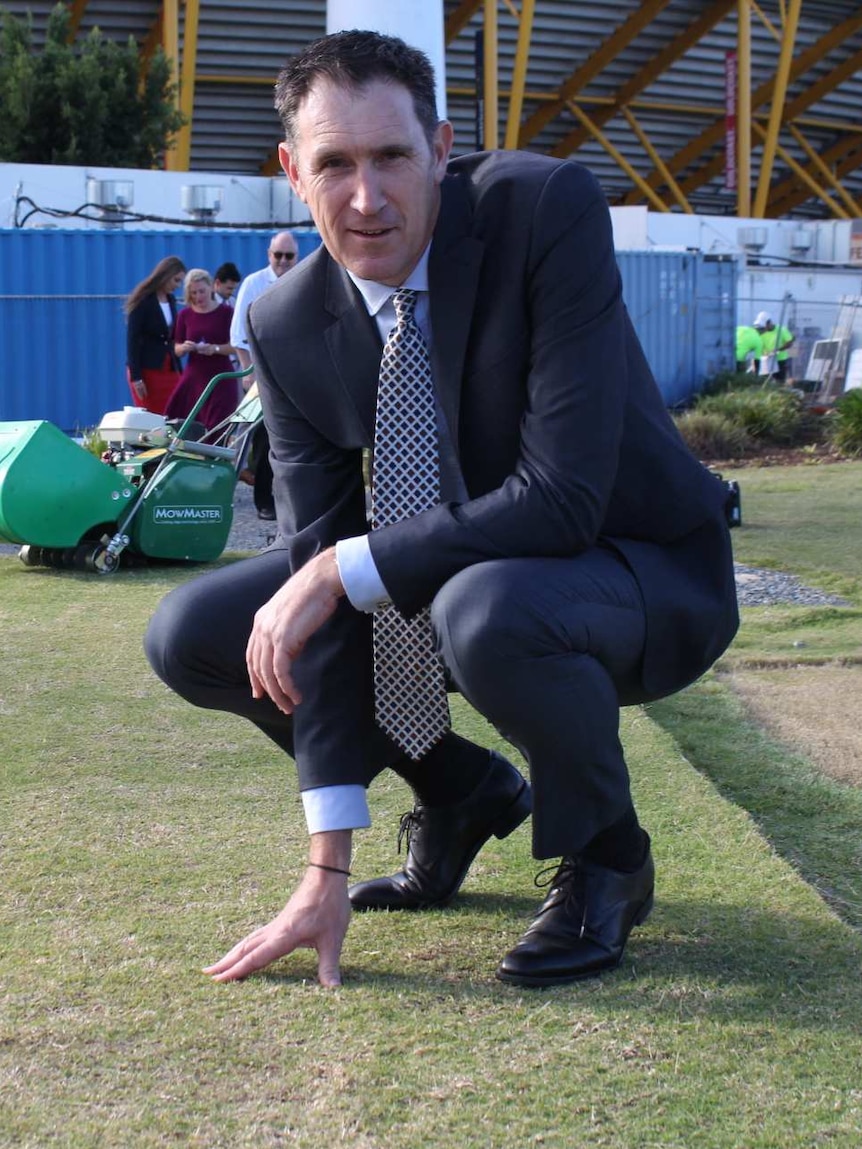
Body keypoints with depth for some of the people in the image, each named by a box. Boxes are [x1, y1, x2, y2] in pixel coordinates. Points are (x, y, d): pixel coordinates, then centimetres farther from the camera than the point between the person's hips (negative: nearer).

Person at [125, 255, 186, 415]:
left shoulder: (171, 300, 12)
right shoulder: (143, 301, -7)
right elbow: (132, 340, -9)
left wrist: (179, 371, 11)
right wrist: (135, 377, -14)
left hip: (169, 369, 6)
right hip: (147, 370, -6)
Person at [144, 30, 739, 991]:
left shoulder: (546, 209, -25)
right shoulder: (287, 327, -11)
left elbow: (566, 497, -31)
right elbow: (316, 559, -15)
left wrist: (343, 570, -29)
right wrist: (327, 867, -19)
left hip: (643, 577, -5)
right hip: (443, 577, 6)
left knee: (484, 607, -39)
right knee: (191, 637, -5)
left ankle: (605, 855, -6)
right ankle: (462, 791, 16)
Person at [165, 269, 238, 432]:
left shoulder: (226, 312, -3)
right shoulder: (185, 315, 6)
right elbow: (177, 348, 11)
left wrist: (215, 348, -21)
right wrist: (184, 347, -12)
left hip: (220, 377, -3)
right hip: (193, 376, 3)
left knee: (217, 428, -6)